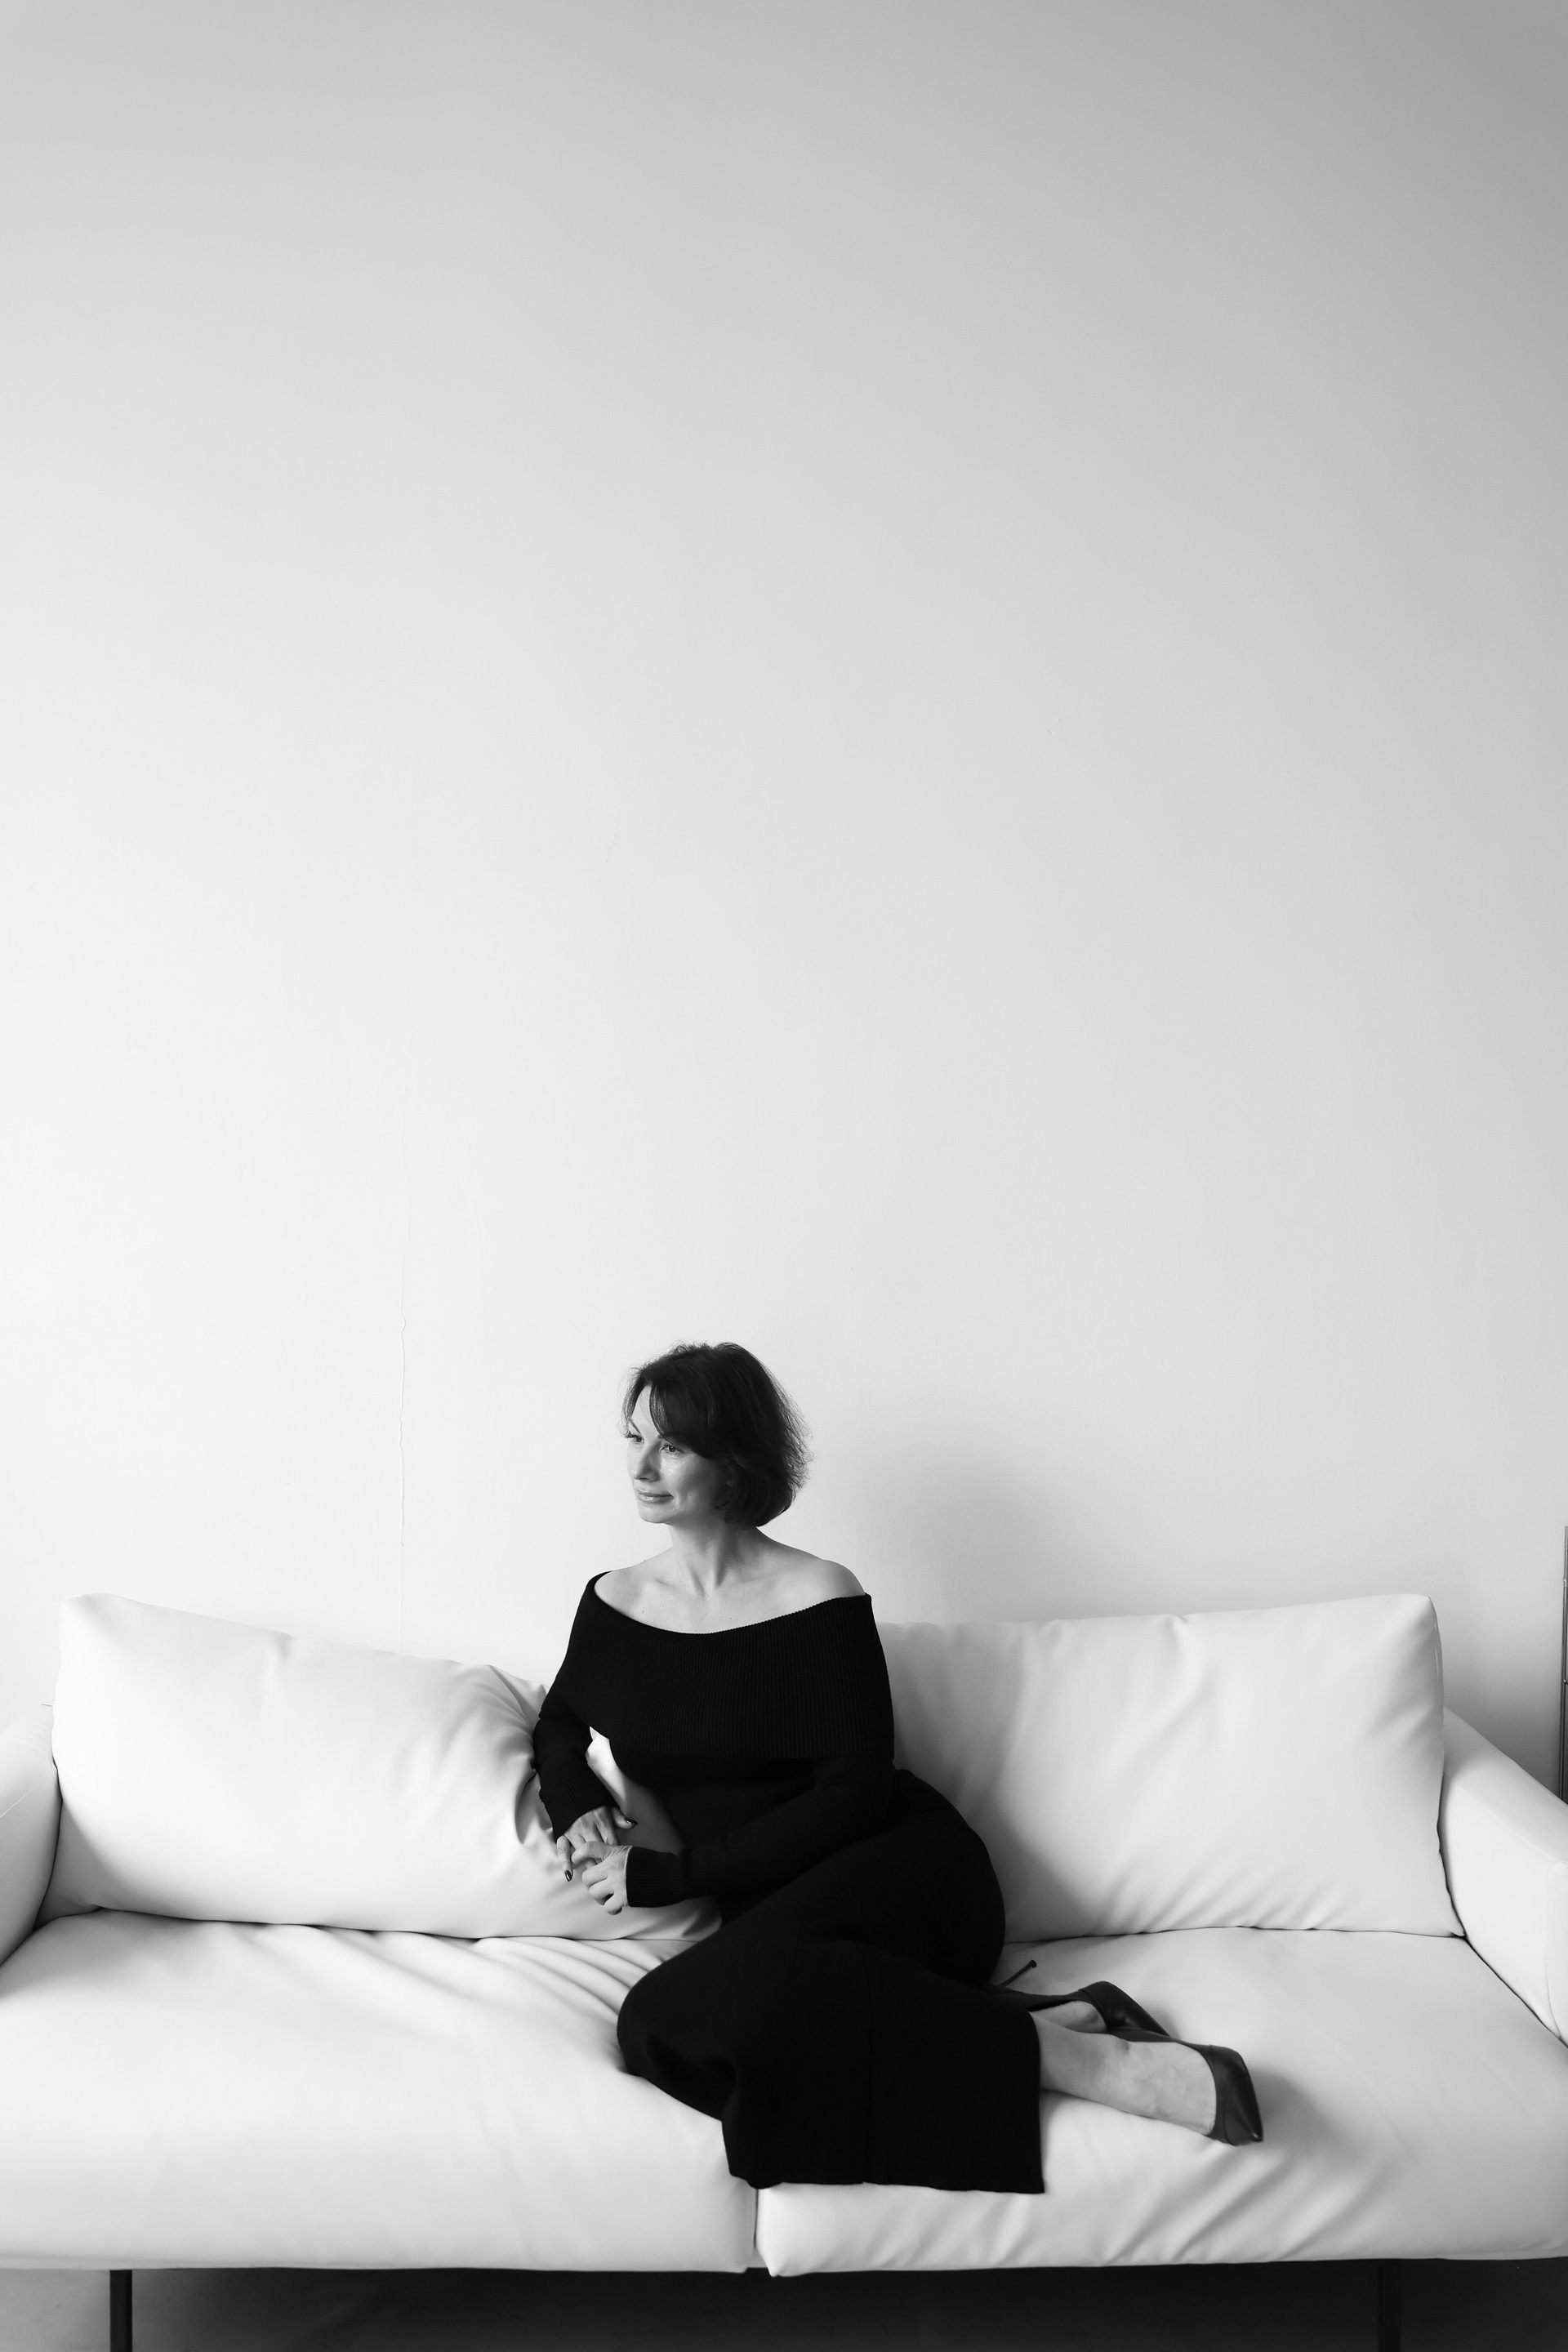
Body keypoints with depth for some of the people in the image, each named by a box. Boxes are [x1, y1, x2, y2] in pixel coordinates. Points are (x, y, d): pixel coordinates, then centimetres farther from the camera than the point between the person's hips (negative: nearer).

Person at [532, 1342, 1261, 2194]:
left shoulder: (819, 1598, -8)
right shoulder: (613, 1603, 8)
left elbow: (851, 1795, -10)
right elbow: (557, 1726, 26)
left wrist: (671, 1875, -11)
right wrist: (577, 1805, 2)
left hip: (897, 1875, -5)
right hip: (769, 1905, 5)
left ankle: (1057, 2052, -26)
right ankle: (1059, 2022, -21)